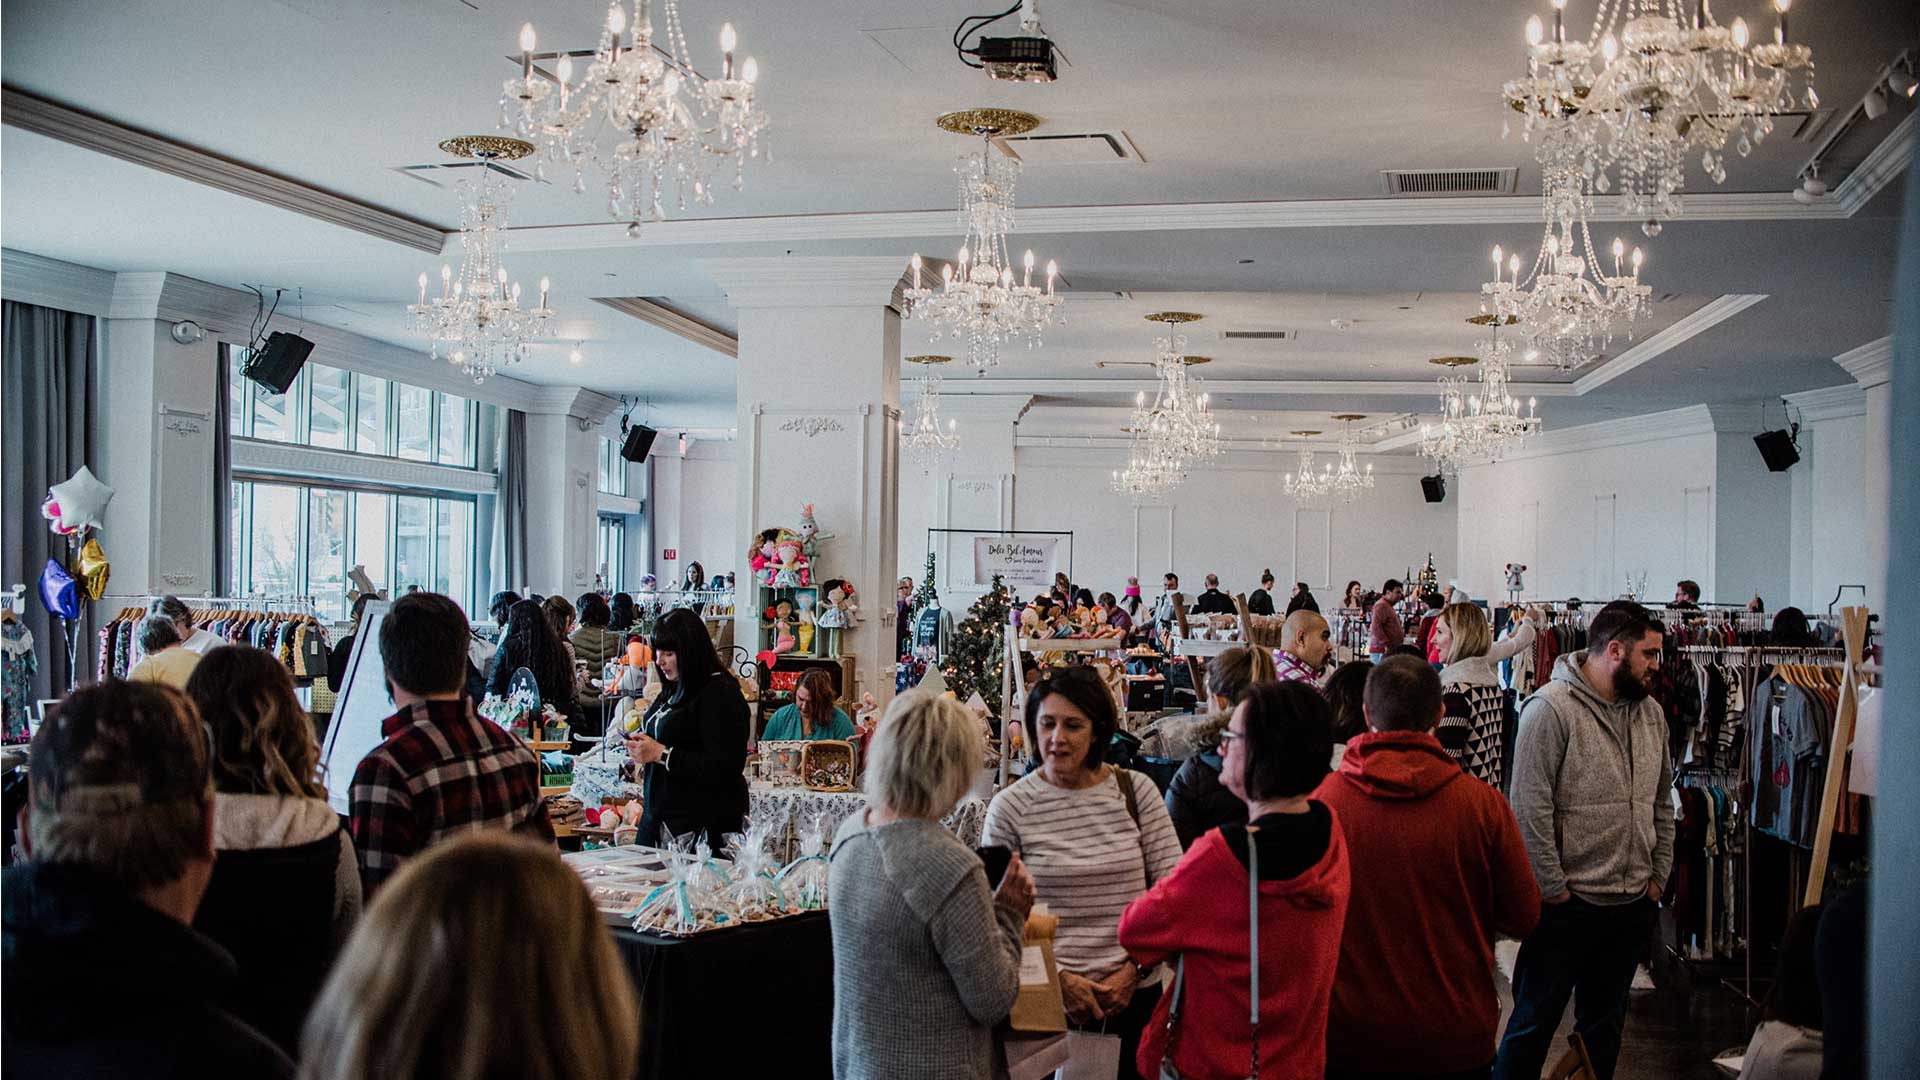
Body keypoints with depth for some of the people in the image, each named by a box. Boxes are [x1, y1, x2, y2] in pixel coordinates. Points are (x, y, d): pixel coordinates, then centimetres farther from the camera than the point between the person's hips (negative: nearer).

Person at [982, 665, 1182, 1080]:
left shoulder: (1136, 790, -1)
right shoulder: (1009, 807, -5)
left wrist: (1134, 969, -6)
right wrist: (1057, 978, -12)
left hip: (1134, 995, 2)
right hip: (1048, 998, -1)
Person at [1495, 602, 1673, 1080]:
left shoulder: (1651, 711, 8)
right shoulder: (1551, 708, -15)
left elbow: (1662, 802, 16)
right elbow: (1530, 809, -17)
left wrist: (1658, 875, 11)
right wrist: (1553, 888, -15)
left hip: (1634, 902, 7)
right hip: (1568, 903, -7)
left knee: (1605, 1022, 18)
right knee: (1534, 1022, 3)